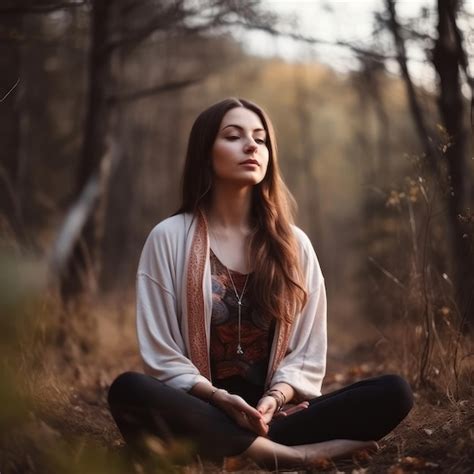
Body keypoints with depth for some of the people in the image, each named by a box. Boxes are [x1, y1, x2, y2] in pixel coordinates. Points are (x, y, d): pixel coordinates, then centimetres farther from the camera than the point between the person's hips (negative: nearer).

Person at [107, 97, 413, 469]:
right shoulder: (169, 238, 1)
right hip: (204, 411, -2)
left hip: (275, 410, 3)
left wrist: (274, 398, -15)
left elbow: (308, 353, 6)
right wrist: (217, 397, -20)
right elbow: (161, 353, -3)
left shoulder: (294, 244, 8)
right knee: (129, 390, -36)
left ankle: (235, 448, -29)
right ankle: (291, 453, -32)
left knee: (394, 393, -19)